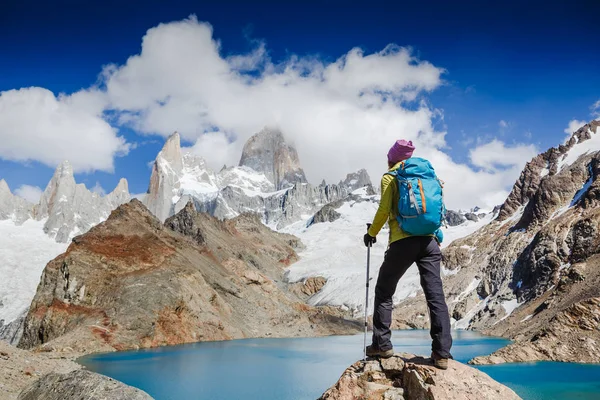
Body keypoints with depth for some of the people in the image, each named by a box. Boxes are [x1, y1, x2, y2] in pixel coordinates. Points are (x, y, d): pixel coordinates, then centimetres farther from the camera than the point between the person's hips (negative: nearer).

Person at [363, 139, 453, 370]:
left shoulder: (389, 177, 4)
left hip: (403, 241, -4)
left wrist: (372, 233, 7)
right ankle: (441, 353, 0)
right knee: (435, 295, 2)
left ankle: (382, 345, 11)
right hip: (429, 240, 4)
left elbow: (384, 210, -6)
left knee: (384, 292, 10)